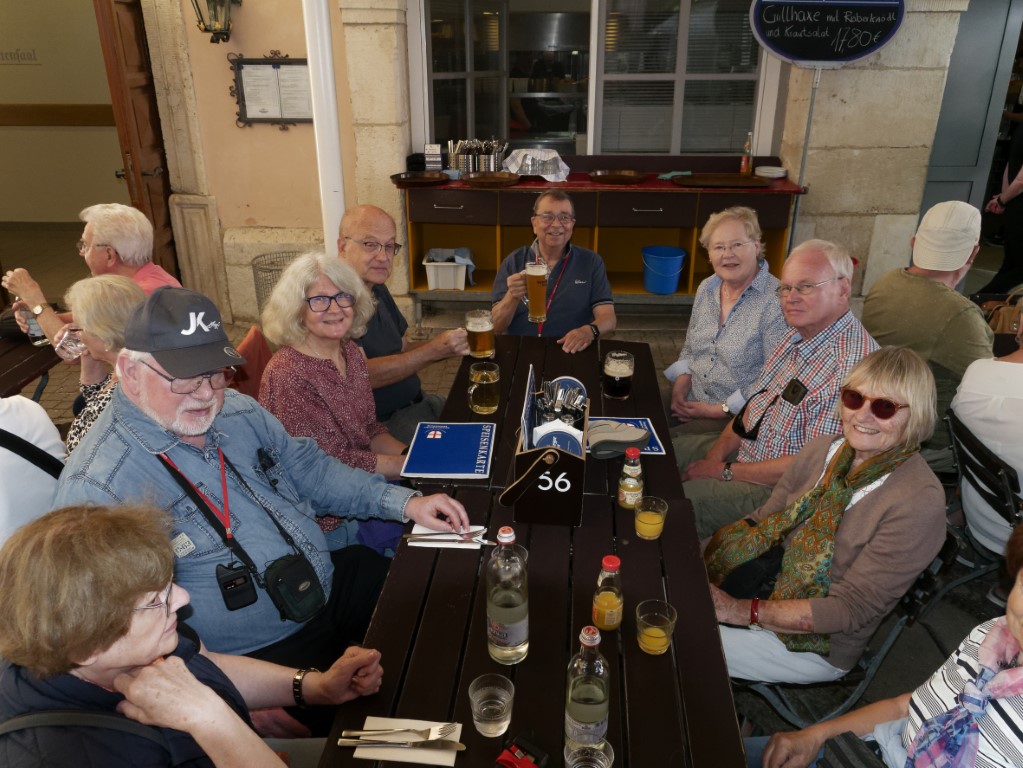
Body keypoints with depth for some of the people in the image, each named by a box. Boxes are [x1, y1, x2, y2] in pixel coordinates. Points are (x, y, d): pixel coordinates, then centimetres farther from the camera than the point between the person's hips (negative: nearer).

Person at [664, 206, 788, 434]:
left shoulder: (776, 301, -17)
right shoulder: (706, 289, 7)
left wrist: (721, 410, -15)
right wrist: (679, 387, -1)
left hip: (737, 417, -6)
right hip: (690, 405, 7)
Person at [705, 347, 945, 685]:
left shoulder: (919, 501, -22)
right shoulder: (824, 448, -2)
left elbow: (851, 608, -23)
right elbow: (761, 523, 2)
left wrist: (741, 611, -27)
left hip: (820, 644, -6)